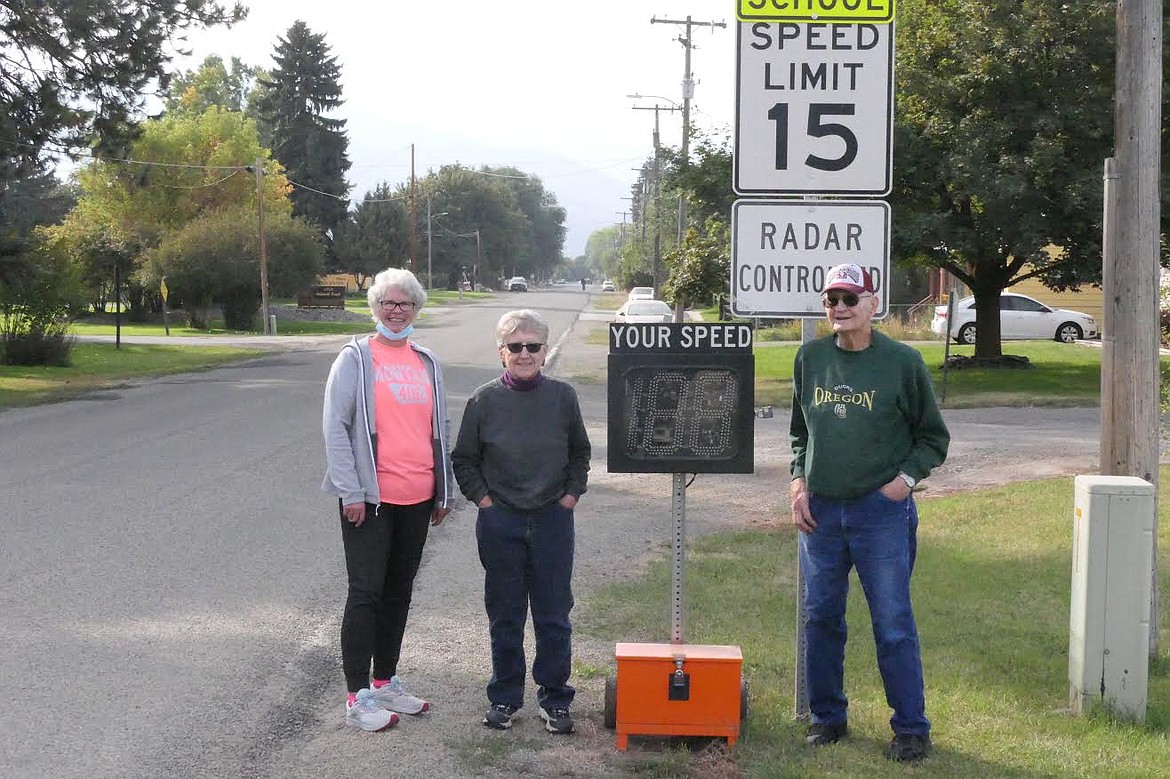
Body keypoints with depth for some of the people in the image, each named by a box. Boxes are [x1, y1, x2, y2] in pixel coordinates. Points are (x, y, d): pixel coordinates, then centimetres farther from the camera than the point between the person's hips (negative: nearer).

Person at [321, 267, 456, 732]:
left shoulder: (427, 364, 12)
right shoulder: (356, 359, -3)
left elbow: (440, 430, 18)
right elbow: (334, 427, -9)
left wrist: (444, 491, 15)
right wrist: (351, 492, -15)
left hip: (418, 500, 5)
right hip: (370, 499, -5)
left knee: (399, 593, 13)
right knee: (366, 594, -3)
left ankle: (386, 683, 25)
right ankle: (358, 698, 2)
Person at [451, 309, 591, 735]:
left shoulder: (562, 396, -1)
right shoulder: (485, 400, -3)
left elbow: (580, 452, 13)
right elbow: (463, 459, 7)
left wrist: (572, 494, 4)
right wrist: (482, 498, -2)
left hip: (553, 520, 0)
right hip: (500, 521, 0)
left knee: (554, 615, 5)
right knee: (504, 615, 9)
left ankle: (555, 698, 17)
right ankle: (504, 697, 21)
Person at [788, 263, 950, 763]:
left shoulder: (901, 361, -3)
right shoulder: (810, 357, 7)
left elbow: (933, 436, 4)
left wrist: (904, 479, -9)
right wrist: (798, 482, 5)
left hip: (881, 510, -4)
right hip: (819, 509, 4)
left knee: (893, 623, -1)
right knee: (821, 618, 11)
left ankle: (911, 727, 9)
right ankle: (827, 716, 25)